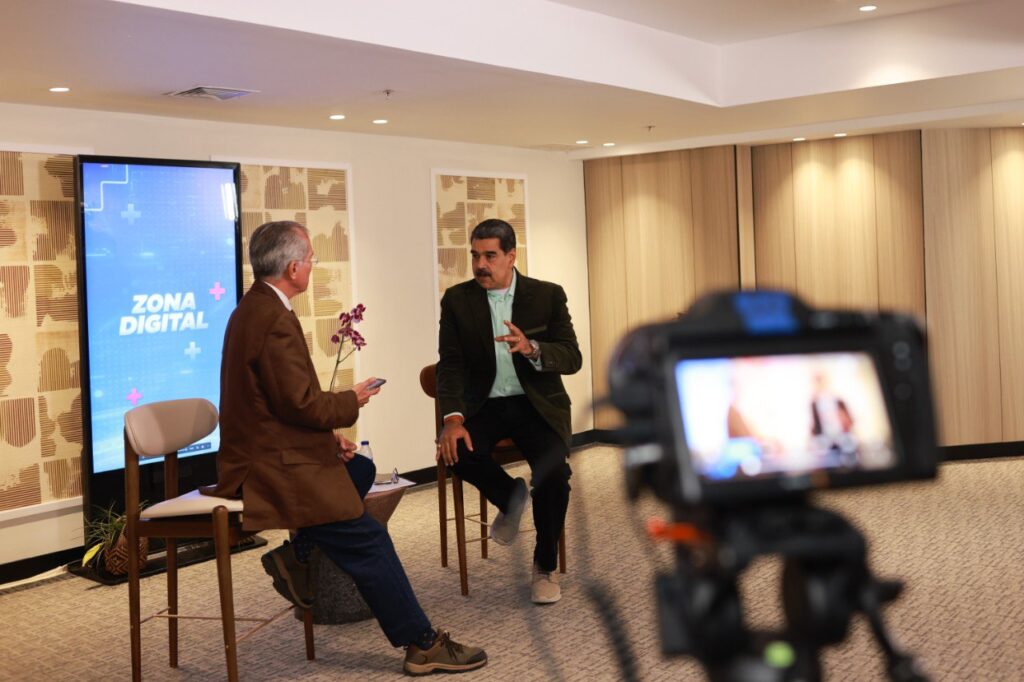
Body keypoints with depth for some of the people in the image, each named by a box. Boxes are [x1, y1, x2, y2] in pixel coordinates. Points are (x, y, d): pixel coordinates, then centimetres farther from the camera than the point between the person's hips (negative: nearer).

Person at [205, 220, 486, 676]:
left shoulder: (253, 308, 11)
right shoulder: (275, 321, -22)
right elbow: (300, 402, -23)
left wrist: (328, 438, 9)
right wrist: (351, 402, -6)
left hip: (262, 452, 10)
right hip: (271, 470, -10)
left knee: (360, 470, 22)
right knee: (367, 543, -6)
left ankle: (295, 555, 17)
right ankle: (423, 645, 2)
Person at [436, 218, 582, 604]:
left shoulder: (548, 296, -3)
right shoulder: (457, 300, 0)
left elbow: (572, 359, -9)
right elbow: (450, 365, -5)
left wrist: (532, 349, -31)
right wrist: (453, 419, -21)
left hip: (537, 404, -1)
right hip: (483, 405, 1)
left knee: (553, 471, -28)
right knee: (454, 450, -30)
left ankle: (545, 565, -2)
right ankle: (510, 497, 4)